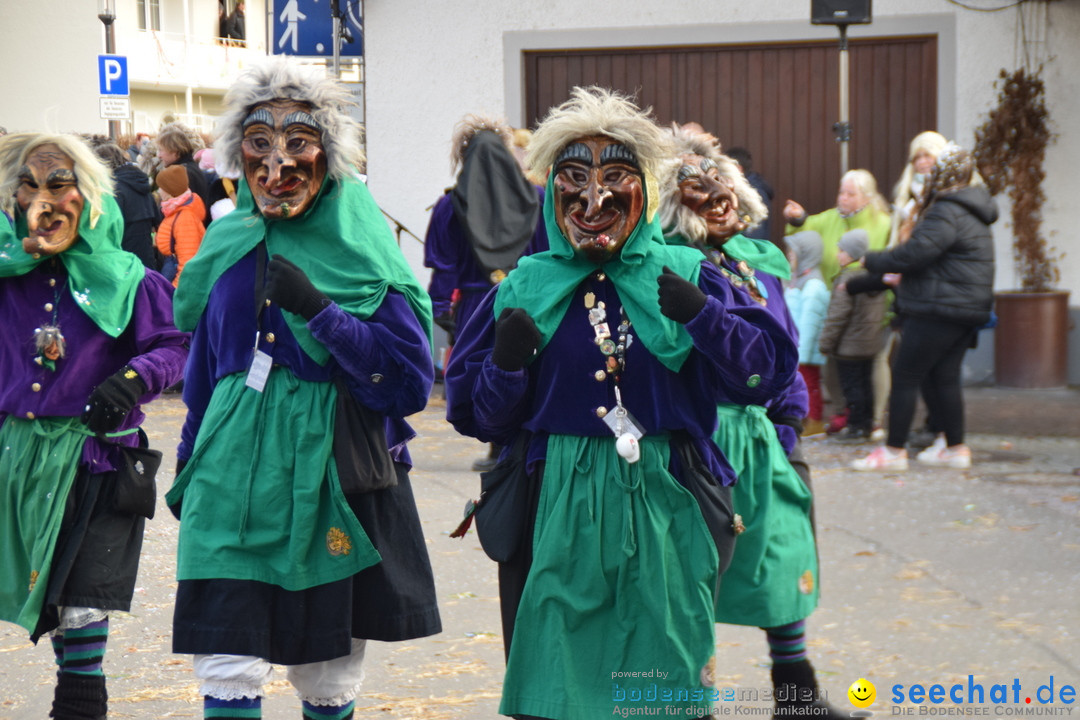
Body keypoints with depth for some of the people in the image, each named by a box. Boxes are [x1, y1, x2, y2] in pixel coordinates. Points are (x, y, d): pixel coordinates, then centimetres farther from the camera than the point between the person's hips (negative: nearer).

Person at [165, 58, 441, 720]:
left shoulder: (362, 251, -3)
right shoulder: (229, 246, 8)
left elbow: (411, 382, -11)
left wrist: (318, 310, -19)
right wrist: (187, 475, 20)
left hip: (333, 475, -2)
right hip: (236, 475, 2)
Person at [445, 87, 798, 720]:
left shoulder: (687, 277, 3)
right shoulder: (525, 290, 6)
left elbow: (767, 369, -4)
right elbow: (476, 415, 7)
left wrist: (702, 316, -17)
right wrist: (506, 366, -12)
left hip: (666, 513, 0)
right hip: (556, 517, 1)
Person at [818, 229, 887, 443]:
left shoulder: (847, 279, -18)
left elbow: (838, 315, -18)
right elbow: (881, 312, 17)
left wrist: (826, 343, -11)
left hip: (849, 346, -8)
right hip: (871, 344, 8)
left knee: (851, 386, -3)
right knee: (865, 383, 14)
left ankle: (856, 427, -1)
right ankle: (866, 424, 19)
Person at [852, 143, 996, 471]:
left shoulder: (947, 213, -16)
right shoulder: (971, 212, 17)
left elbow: (917, 252, -22)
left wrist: (873, 261, -9)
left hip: (938, 309, -10)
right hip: (968, 311, 10)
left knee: (905, 376, -4)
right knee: (943, 377, 14)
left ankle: (894, 450, -3)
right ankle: (956, 448, 16)